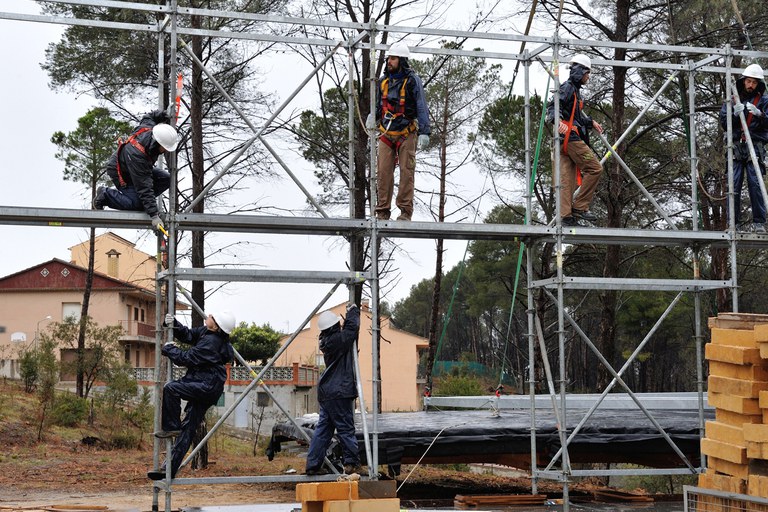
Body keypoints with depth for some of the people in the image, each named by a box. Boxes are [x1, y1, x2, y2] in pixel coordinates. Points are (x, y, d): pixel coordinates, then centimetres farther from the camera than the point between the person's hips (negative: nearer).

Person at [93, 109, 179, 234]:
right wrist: (154, 215, -42)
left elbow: (149, 117, 5)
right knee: (138, 205, -22)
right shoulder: (136, 154, -43)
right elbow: (144, 187, -42)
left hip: (139, 168, 8)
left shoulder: (150, 126, -24)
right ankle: (104, 195, -2)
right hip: (120, 173, -8)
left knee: (166, 179, -9)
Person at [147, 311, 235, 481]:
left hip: (208, 386, -10)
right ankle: (170, 468, 8)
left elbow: (187, 358, -16)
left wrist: (169, 349, -3)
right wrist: (174, 325, 6)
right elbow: (187, 335, 21)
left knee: (170, 388, -25)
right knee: (187, 430, 8)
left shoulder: (211, 343, -19)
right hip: (205, 388, 10)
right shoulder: (205, 332, 10)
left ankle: (171, 427, -10)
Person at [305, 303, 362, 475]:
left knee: (323, 429, 9)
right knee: (346, 428, -3)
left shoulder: (328, 341, 13)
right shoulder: (337, 340, -14)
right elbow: (352, 327, -13)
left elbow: (348, 332, 26)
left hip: (326, 393, 9)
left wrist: (351, 313, 21)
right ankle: (352, 463, 0)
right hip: (338, 392, -9)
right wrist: (353, 310, 4)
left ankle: (313, 465, 10)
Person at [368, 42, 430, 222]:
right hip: (386, 133, 4)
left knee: (406, 171, -5)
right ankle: (383, 211, 0)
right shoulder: (383, 81, 11)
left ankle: (406, 210, -2)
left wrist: (424, 132, -14)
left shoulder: (412, 80, -5)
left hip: (406, 134, -4)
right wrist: (373, 116, 4)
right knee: (383, 171, -2)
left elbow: (422, 108, -6)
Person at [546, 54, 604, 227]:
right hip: (570, 137, -10)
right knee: (595, 168, -10)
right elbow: (553, 106, -20)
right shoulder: (567, 87, -6)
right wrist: (558, 121, -38)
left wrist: (591, 122, 41)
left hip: (566, 141, 10)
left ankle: (566, 216, -2)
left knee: (567, 179, 3)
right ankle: (579, 207, -10)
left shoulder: (574, 89, 26)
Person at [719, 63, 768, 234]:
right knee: (734, 186, -4)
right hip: (736, 147, 1)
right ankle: (733, 223, -3)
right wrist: (735, 114, -12)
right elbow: (723, 122, 7)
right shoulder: (732, 99, 15)